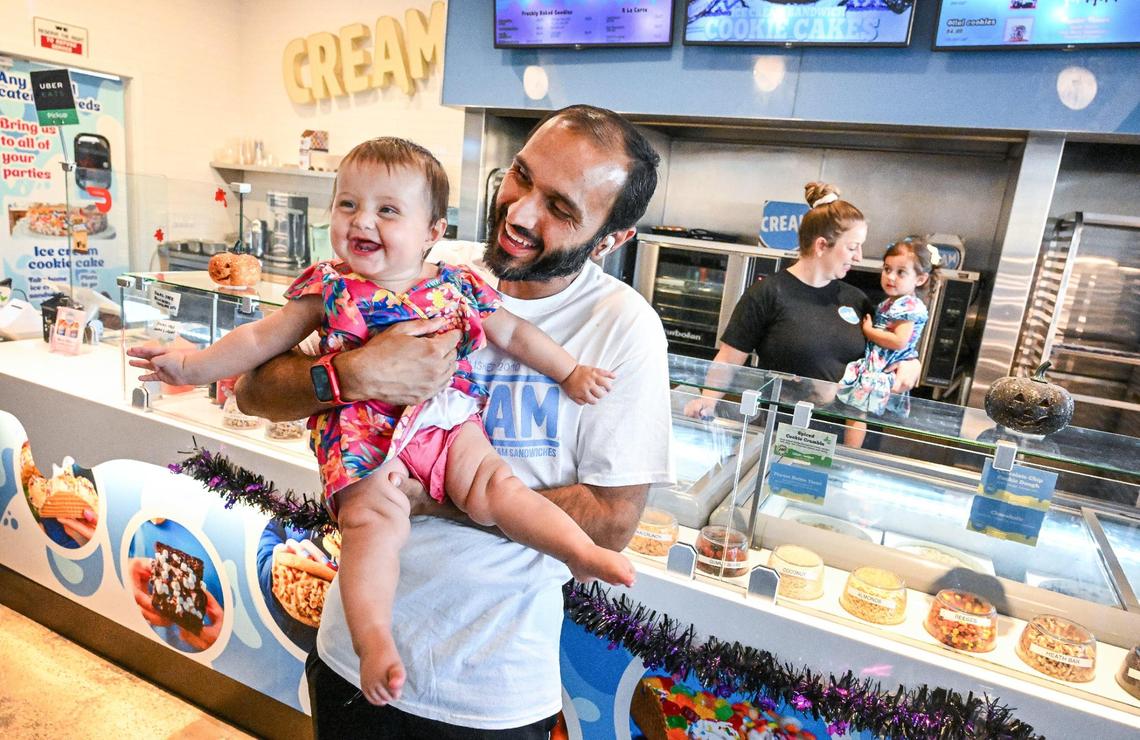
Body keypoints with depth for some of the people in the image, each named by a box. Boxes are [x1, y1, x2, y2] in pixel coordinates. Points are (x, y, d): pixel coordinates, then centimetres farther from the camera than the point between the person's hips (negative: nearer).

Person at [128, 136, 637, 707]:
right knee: (374, 519, -21)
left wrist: (570, 372, 14)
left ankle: (583, 552, -11)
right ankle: (374, 641, -18)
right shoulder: (329, 288, 5)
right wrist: (194, 365, 5)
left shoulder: (456, 288, 6)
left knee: (496, 489, -15)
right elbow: (262, 339, 12)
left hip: (448, 418, 2)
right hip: (363, 430, -1)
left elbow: (513, 333, 16)